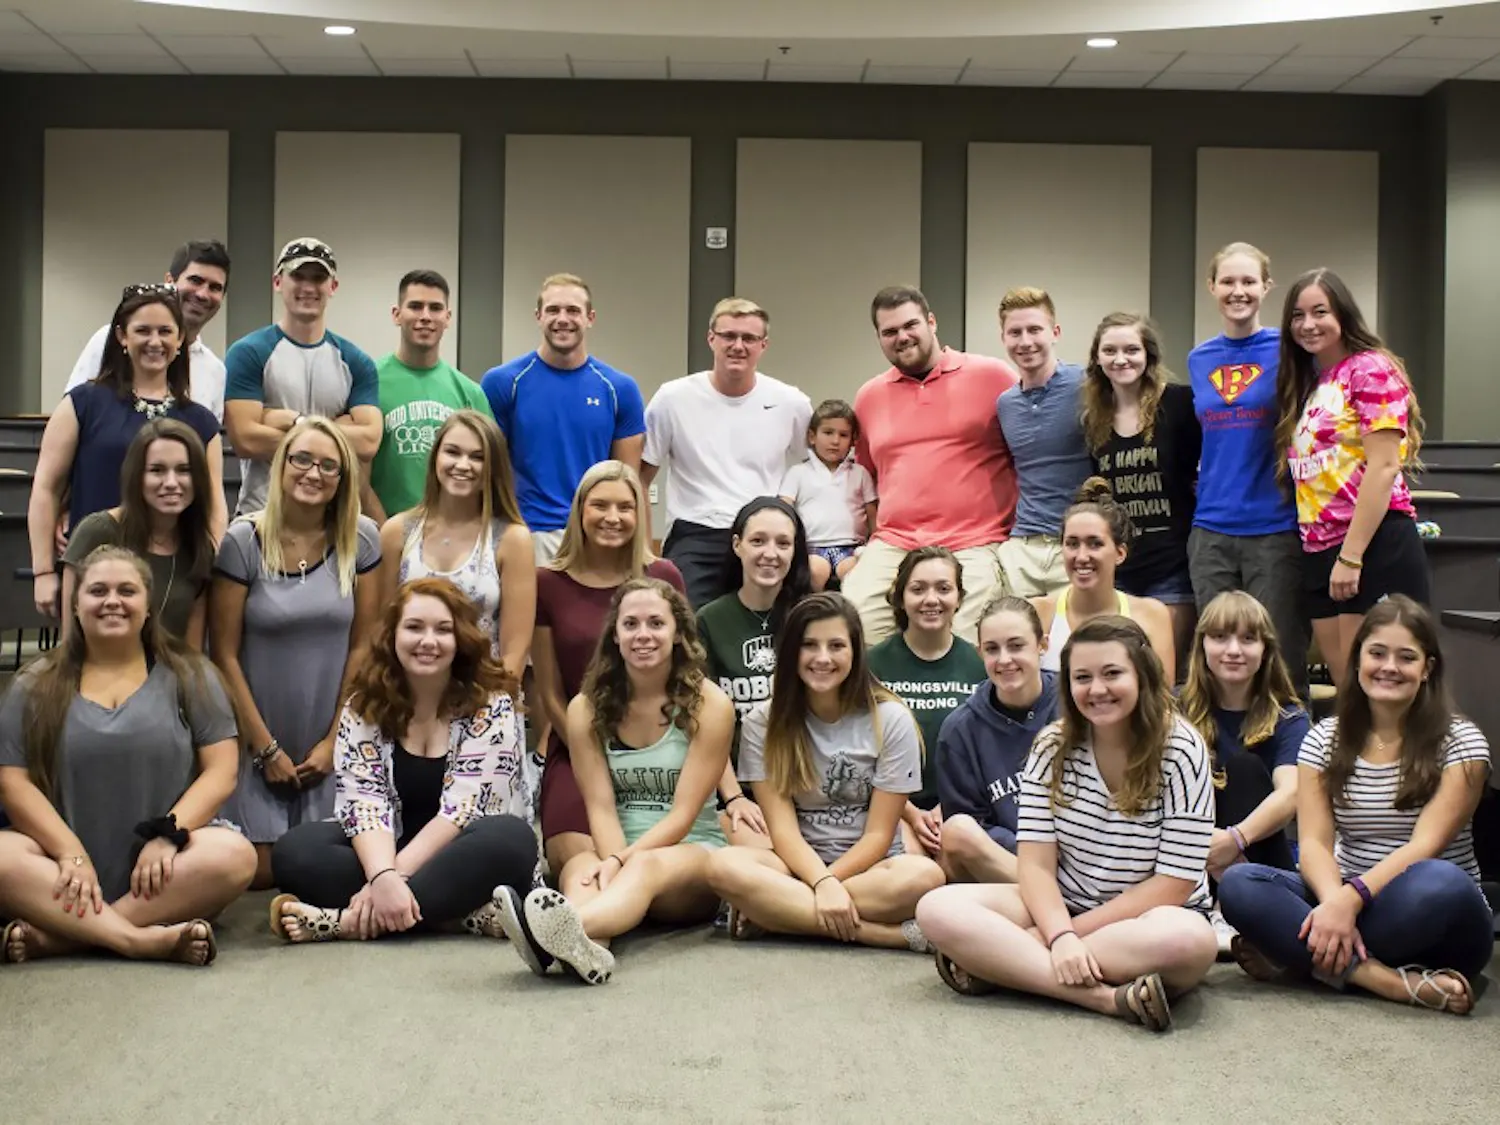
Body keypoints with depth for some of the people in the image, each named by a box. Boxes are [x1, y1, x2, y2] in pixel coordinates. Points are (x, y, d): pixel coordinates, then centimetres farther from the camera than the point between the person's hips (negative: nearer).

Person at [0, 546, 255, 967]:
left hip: (160, 867, 0)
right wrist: (70, 854, -14)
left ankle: (53, 936, -29)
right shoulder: (37, 685, 9)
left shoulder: (189, 675, 7)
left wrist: (166, 835, -14)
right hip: (66, 857, 0)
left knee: (234, 855, -31)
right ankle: (145, 940, -34)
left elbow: (220, 770, 1)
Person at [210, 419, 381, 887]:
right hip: (259, 742, -2)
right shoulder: (242, 541, -11)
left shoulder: (361, 539, -4)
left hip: (329, 746, 2)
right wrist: (265, 748, -7)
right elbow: (225, 655, -8)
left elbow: (362, 646, 0)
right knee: (260, 873, 1)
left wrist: (335, 740, -3)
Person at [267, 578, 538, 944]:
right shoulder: (363, 707, 0)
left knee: (511, 839, -34)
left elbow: (462, 808, -17)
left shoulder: (491, 705, -8)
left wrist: (395, 878, -27)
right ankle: (458, 910, -30)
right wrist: (383, 876, -31)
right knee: (295, 849, -23)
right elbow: (362, 803, -11)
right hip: (386, 853, 3)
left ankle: (347, 919, -34)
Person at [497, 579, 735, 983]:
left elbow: (684, 813, -10)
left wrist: (624, 863, -24)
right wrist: (614, 861, -26)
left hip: (694, 852, -3)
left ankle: (569, 930, -71)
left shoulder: (709, 704, -5)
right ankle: (585, 948, -69)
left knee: (648, 867, -37)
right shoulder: (587, 708, 4)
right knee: (580, 869, -33)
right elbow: (600, 806, -5)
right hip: (618, 851, 3)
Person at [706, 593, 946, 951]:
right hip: (799, 865, 2)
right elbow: (783, 827, -9)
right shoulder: (763, 722, -1)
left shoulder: (892, 720, -6)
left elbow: (879, 834, -8)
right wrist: (821, 885, -28)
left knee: (924, 875, -35)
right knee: (725, 867, -32)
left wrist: (828, 885, -21)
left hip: (869, 866, -2)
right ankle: (890, 933, -31)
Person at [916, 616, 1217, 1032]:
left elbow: (1175, 882, -14)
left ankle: (998, 961, -27)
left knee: (1190, 939, -40)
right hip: (1061, 907, 3)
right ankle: (1104, 996, -30)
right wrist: (1060, 936, -28)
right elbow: (1035, 861, -9)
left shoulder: (1181, 752, -12)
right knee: (939, 910, -22)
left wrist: (1075, 933, -17)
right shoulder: (1053, 747, -2)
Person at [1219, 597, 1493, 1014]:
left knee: (1441, 885, -39)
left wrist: (1352, 898, -31)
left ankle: (1289, 952, -25)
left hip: (1427, 916, -2)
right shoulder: (1325, 739, 6)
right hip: (1345, 899, 3)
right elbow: (1314, 842, -5)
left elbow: (1426, 843, -15)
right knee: (1238, 884, -24)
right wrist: (1334, 901, -28)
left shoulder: (1461, 742, -3)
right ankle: (1389, 980, -35)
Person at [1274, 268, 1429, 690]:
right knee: (1347, 689, 10)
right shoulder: (1307, 385, 19)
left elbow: (1383, 468, -14)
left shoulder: (1370, 369, -5)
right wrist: (1332, 557, 9)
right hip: (1320, 554, 8)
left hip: (1376, 548, -8)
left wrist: (1351, 556, -18)